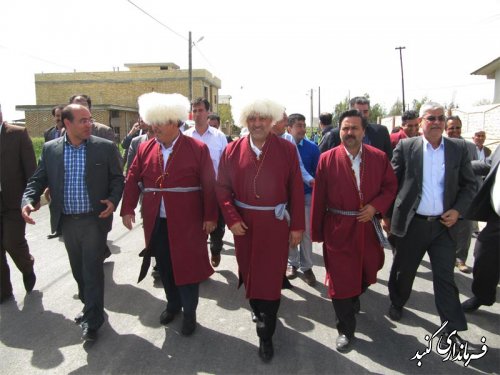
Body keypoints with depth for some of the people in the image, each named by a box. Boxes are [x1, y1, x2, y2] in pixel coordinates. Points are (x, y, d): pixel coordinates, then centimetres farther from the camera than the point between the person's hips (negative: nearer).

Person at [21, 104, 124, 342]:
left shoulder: (105, 147, -6)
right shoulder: (50, 149, 2)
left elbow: (117, 178, 0)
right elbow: (38, 179, 5)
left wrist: (113, 200, -16)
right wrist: (28, 200, -13)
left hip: (94, 220, -3)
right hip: (67, 222, 4)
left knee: (92, 270, 0)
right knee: (78, 270, 18)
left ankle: (92, 320, 16)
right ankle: (90, 306, 40)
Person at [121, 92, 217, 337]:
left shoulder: (197, 149, -6)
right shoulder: (145, 149, 5)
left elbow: (209, 186, -7)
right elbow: (132, 181, 7)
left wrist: (210, 217, -9)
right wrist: (127, 209, -2)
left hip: (186, 223, -4)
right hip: (156, 223, 4)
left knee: (187, 267, 5)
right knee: (164, 267, 16)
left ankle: (189, 313, 25)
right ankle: (173, 305, 38)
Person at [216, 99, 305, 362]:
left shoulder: (287, 149, -5)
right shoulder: (232, 151, -1)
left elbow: (296, 190, -4)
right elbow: (222, 188, 1)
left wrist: (297, 226, -5)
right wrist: (232, 219, -10)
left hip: (275, 225, -2)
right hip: (244, 225, 2)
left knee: (271, 278, 4)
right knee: (248, 273, 18)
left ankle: (266, 335, 21)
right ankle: (259, 312, 46)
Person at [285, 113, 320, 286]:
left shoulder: (312, 147, -4)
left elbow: (318, 173, 2)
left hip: (307, 195, 0)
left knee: (306, 232, 4)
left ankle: (306, 267, 19)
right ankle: (292, 263, 29)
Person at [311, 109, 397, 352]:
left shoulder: (379, 157, 0)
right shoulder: (327, 159, -7)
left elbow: (390, 186, 7)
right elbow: (319, 198, -5)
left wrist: (376, 206, -12)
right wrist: (317, 232, -4)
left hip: (368, 227, 3)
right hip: (339, 229, -3)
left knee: (367, 271, 20)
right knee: (340, 279, 4)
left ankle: (352, 299, 53)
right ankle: (346, 330, 23)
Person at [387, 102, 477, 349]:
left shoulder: (459, 148, 3)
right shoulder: (405, 147, -3)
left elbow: (469, 184, 8)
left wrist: (458, 209, -6)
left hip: (444, 224, 1)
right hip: (411, 223, -1)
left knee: (445, 277, 5)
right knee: (404, 270, 16)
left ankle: (452, 329, 17)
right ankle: (397, 303, 41)